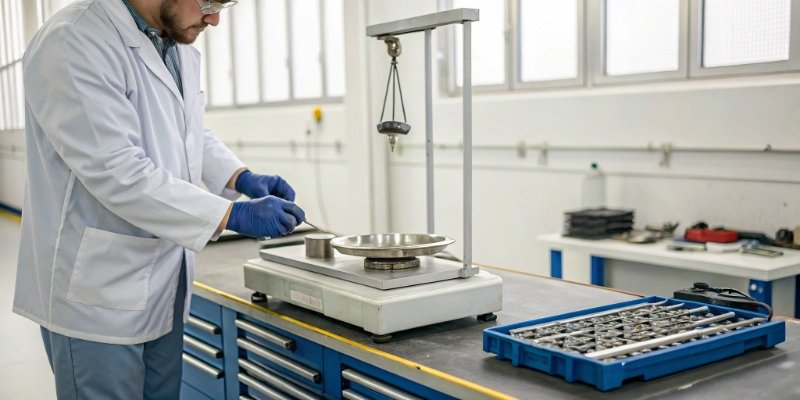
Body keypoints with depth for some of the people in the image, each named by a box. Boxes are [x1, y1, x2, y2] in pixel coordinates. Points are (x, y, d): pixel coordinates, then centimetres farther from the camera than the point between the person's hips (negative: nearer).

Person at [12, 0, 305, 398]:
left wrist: (243, 178, 0)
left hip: (162, 282, 8)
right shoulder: (74, 42, -20)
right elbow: (116, 172, -26)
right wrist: (234, 215, -25)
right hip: (97, 289, -8)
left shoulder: (178, 44, 6)